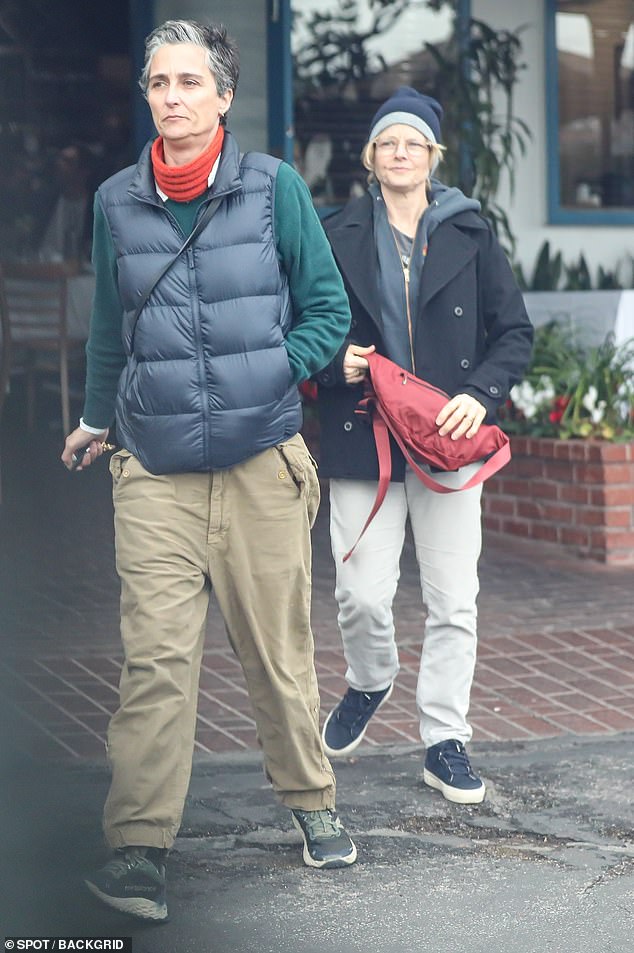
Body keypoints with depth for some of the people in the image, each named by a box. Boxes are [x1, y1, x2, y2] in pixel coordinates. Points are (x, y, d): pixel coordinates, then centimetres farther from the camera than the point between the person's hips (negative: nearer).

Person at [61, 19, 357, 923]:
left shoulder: (274, 186, -1)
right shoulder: (117, 201, 4)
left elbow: (327, 307, 6)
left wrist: (267, 376, -6)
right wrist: (96, 419, 30)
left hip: (262, 461, -1)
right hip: (156, 468, 1)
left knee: (278, 646, 7)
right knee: (156, 654, -6)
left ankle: (311, 800, 28)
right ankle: (139, 844, -1)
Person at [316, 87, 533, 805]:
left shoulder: (469, 235, 7)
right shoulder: (338, 237, 7)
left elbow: (515, 333, 7)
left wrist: (480, 395, -9)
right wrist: (335, 362, -8)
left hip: (448, 440, 0)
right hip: (362, 438, 0)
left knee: (453, 598, 0)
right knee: (361, 592, -4)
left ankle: (445, 743, 11)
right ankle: (370, 681, 29)